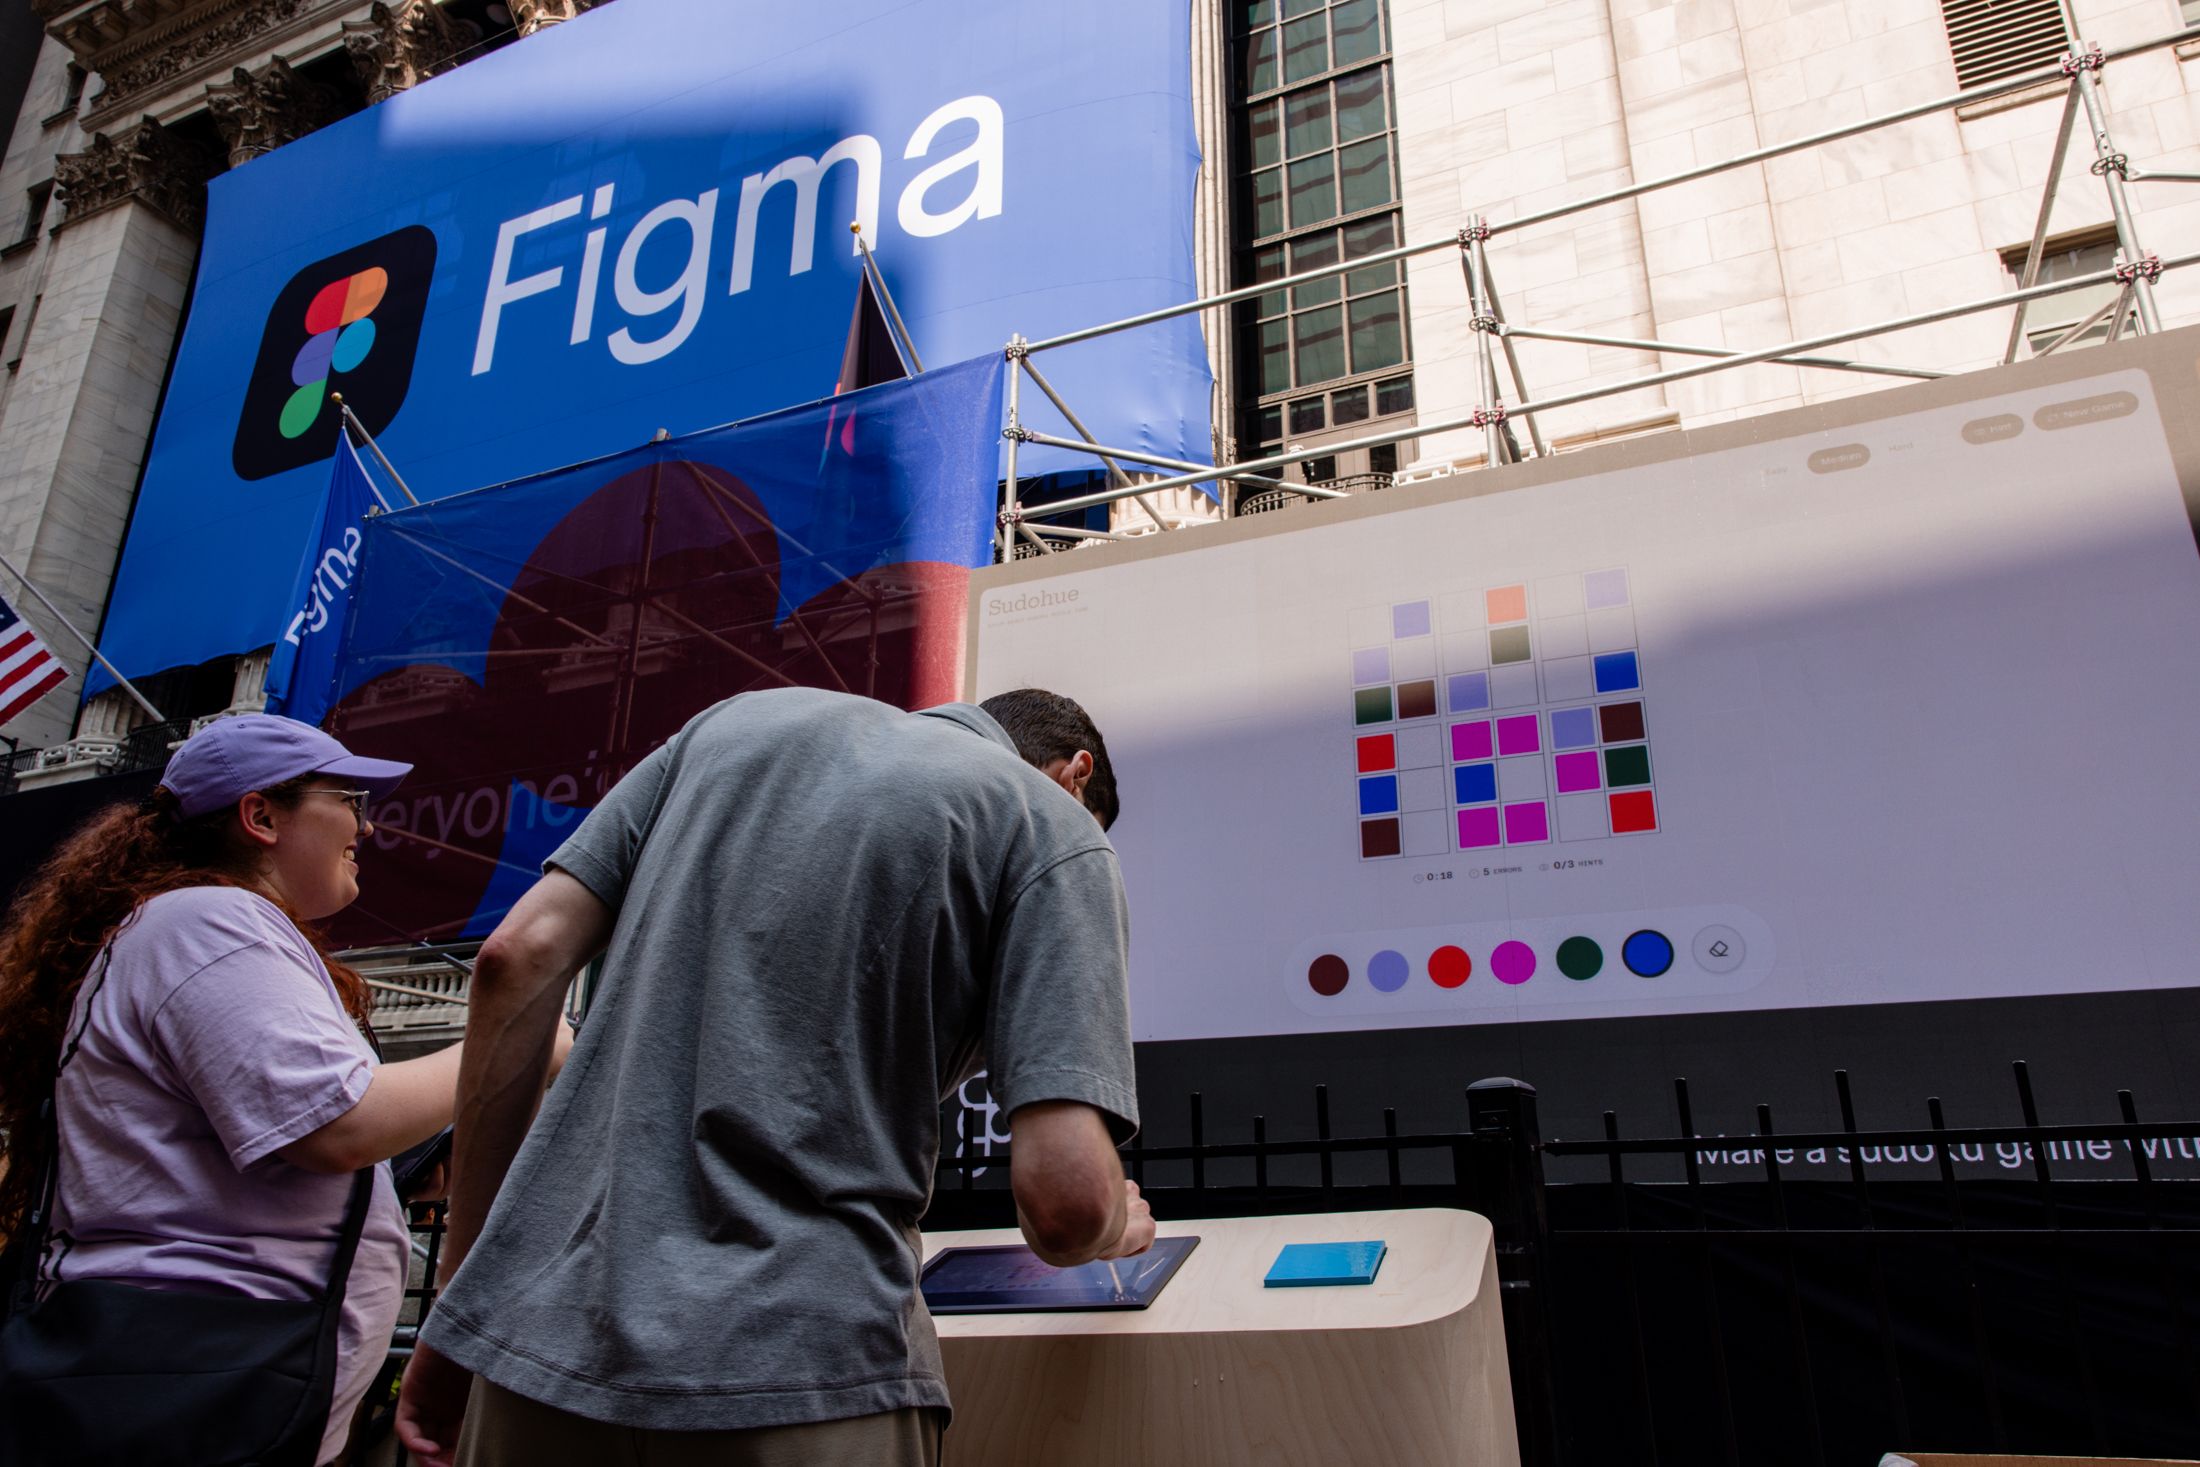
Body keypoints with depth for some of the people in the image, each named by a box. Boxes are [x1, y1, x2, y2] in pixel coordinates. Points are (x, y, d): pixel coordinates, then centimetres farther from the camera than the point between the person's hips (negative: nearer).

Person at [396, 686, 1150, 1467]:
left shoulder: (743, 716, 13)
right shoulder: (1058, 829, 0)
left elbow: (516, 959, 5)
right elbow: (1065, 1200, -12)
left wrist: (465, 1276, 12)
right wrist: (1119, 1229, 12)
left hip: (544, 1326, 5)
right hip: (791, 1384, -4)